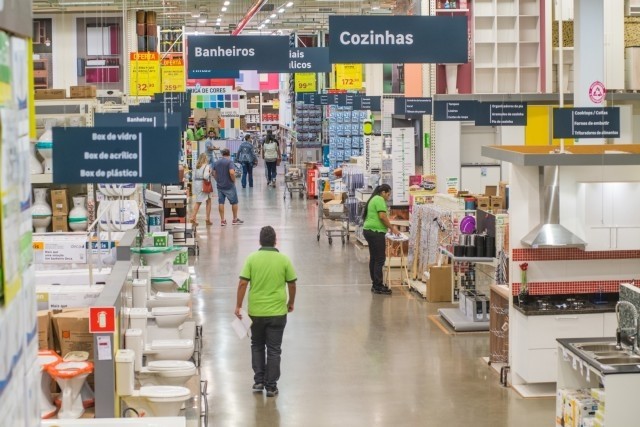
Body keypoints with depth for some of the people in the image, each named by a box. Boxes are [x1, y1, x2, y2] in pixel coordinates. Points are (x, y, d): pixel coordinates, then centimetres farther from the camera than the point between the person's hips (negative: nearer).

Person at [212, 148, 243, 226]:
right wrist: (234, 180, -10)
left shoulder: (217, 162, 7)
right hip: (229, 186, -5)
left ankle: (222, 220, 7)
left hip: (219, 185, 5)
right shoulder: (229, 162, -13)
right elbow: (232, 173, -25)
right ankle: (235, 219, 15)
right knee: (234, 202, 9)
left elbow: (214, 174, 12)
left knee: (221, 203, 7)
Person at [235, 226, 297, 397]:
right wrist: (291, 303, 17)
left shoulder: (252, 259, -5)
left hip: (255, 312, 1)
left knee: (257, 346, 19)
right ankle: (271, 386, 8)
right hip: (277, 312, -1)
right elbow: (292, 284, 1)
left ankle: (259, 381, 17)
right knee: (274, 349, 6)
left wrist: (238, 306, -3)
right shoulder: (284, 260, -5)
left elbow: (243, 283, -10)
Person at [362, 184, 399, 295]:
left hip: (369, 231, 11)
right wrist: (392, 228, -9)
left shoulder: (374, 199, 20)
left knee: (373, 258, 12)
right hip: (376, 232, -11)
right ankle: (378, 286, -8)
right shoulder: (380, 200, -10)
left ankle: (375, 284, 15)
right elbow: (382, 216, -18)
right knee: (380, 259, -8)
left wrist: (389, 226, 19)